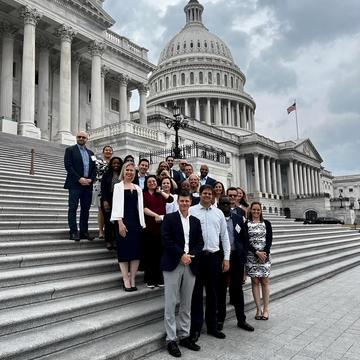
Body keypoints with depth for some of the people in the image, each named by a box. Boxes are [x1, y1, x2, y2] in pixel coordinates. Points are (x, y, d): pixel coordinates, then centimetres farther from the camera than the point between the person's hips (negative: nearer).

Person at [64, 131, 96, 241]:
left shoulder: (90, 153, 18)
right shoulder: (70, 150, 4)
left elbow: (94, 168, 15)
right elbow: (68, 166, -7)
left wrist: (91, 179, -4)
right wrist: (79, 179, -15)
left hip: (88, 185, 5)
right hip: (75, 184, -5)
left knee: (86, 209, 7)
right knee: (73, 208, -4)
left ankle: (84, 232, 12)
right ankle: (73, 232, -1)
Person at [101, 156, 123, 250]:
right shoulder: (106, 175, 6)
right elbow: (103, 188, 1)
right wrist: (104, 201, -9)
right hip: (108, 202, -1)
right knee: (108, 221, -3)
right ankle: (108, 241, 8)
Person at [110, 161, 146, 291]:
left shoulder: (138, 188, 15)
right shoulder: (118, 186, 3)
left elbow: (140, 207, 13)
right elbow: (116, 205, -5)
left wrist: (142, 224, 5)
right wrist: (120, 223, -15)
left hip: (136, 221, 4)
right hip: (123, 221, -4)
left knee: (137, 250, 2)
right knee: (124, 250, -2)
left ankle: (132, 279, 12)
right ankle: (126, 280, 6)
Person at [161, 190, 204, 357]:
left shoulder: (196, 221, 14)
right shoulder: (169, 218, 1)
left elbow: (200, 242, 10)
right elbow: (166, 239, -9)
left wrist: (191, 255, -7)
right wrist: (181, 255, -14)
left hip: (190, 265, 4)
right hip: (173, 264, -4)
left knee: (186, 304, 11)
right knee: (171, 303, -1)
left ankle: (184, 336, 22)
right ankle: (171, 339, 8)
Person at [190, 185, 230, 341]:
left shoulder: (218, 213, 9)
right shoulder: (191, 211, -2)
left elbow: (224, 236, 10)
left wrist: (226, 258, 6)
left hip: (214, 256, 3)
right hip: (197, 256, -3)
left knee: (213, 293, 13)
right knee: (197, 293, 5)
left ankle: (212, 326, 27)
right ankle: (196, 328, 17)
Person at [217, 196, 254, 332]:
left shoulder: (238, 218, 7)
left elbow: (245, 238, 10)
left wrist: (244, 255, 2)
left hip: (236, 258, 3)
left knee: (237, 289, 11)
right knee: (221, 290, 9)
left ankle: (241, 320, 22)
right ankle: (220, 319, 22)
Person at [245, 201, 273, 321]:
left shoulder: (266, 223, 6)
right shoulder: (246, 224, 1)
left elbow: (269, 240, 2)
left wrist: (264, 253, -11)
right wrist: (256, 252, -12)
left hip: (265, 254, 1)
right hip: (251, 255, -1)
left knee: (264, 281, 1)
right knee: (255, 281, 2)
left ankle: (265, 309, 9)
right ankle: (258, 309, 10)